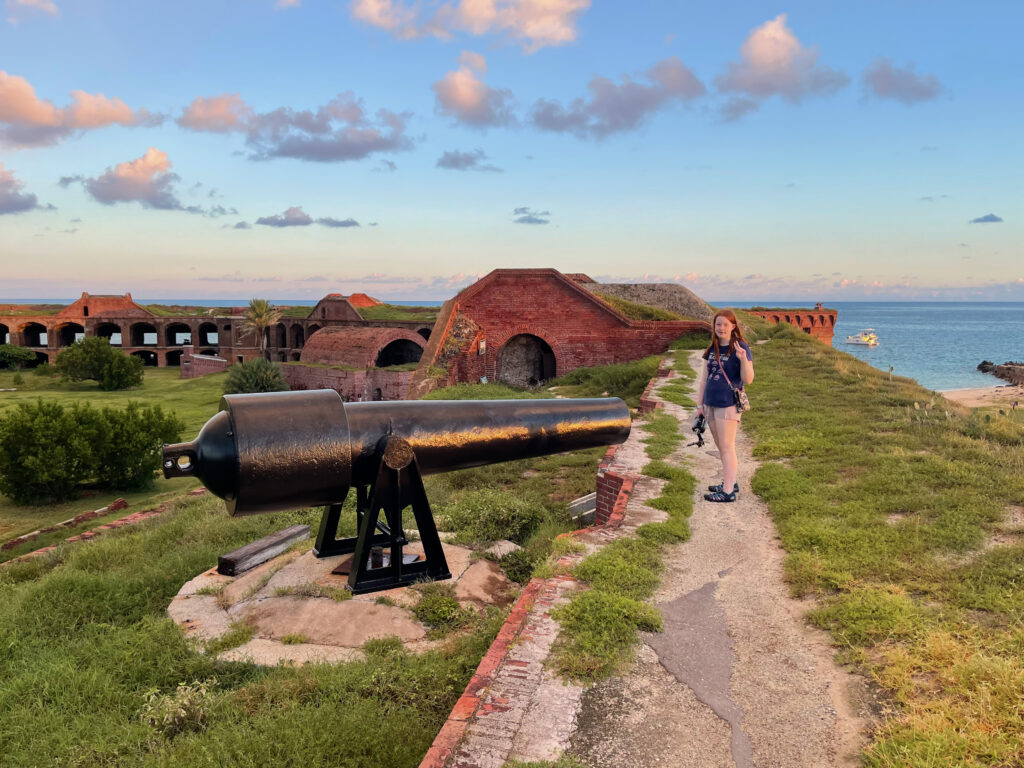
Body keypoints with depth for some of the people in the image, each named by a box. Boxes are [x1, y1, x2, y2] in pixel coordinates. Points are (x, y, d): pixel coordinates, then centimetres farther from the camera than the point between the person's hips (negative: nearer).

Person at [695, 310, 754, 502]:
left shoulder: (741, 348, -8)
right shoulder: (712, 349, 11)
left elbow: (748, 379, -13)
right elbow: (704, 379, 15)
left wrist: (743, 359, -29)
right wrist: (699, 405, 14)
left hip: (728, 404, -7)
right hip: (711, 403, 7)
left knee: (727, 447, -5)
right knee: (721, 447, 14)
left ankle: (728, 492, -1)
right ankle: (731, 483, 26)